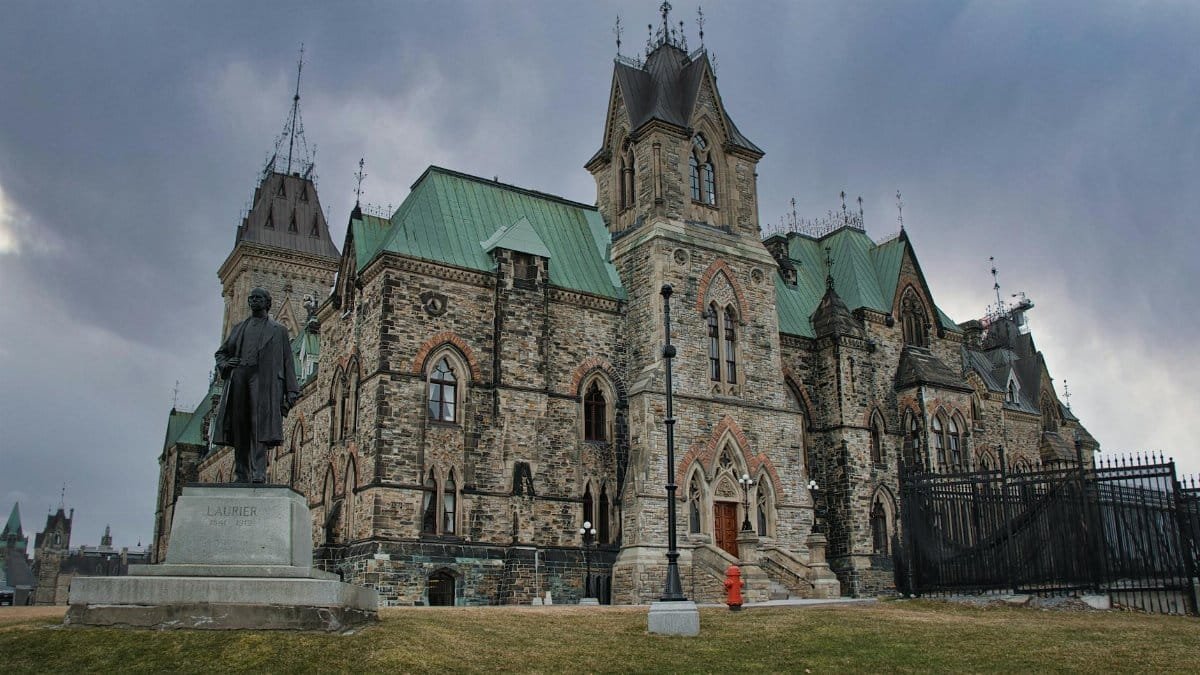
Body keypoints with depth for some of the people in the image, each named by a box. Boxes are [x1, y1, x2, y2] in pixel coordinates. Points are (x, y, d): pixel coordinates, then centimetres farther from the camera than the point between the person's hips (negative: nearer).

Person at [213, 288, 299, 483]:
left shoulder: (278, 330, 17)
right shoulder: (239, 328, 26)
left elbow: (287, 362, 11)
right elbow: (221, 352, 29)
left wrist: (291, 392, 1)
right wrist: (225, 364, 4)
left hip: (263, 380, -4)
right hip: (238, 378, 4)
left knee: (259, 428, -18)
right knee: (239, 430, -1)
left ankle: (258, 475, -25)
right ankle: (241, 476, 0)